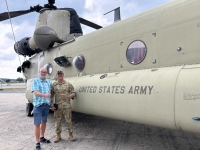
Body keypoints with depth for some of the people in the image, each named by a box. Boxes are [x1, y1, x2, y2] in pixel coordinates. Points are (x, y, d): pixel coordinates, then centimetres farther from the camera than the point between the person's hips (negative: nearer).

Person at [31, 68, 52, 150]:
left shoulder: (49, 82, 10)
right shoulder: (35, 81, -4)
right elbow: (35, 93, -15)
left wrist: (52, 103, 8)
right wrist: (44, 95, -33)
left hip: (47, 105, 5)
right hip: (38, 105, -5)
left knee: (44, 122, 17)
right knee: (37, 124, -3)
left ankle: (42, 138, 33)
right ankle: (37, 143, 3)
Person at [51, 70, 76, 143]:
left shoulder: (68, 84, 3)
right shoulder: (53, 85, 5)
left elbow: (73, 92, 7)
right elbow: (51, 96, 7)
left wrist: (71, 95, -16)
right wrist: (52, 105, 1)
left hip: (67, 106, -1)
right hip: (57, 107, 1)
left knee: (69, 121, 4)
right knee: (57, 121, 8)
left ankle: (70, 135, 19)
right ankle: (58, 135, 24)